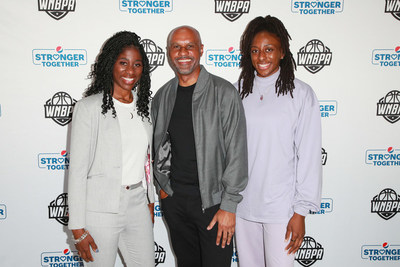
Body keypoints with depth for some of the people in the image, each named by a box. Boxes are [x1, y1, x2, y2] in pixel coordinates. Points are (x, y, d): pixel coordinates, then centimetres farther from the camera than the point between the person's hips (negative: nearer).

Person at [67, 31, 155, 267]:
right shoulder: (89, 108, -11)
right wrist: (78, 227, -11)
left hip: (137, 204, 5)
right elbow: (78, 170, -11)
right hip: (101, 209, -5)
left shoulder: (142, 105, 6)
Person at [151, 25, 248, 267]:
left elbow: (236, 152, -12)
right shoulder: (162, 97, 5)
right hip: (173, 199, 5)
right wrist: (162, 186, 10)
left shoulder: (224, 93, -10)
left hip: (212, 200, -4)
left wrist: (229, 206, -14)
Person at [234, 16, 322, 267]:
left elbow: (309, 156, -7)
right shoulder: (238, 91, 3)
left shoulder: (301, 93, -7)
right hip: (242, 203, 3)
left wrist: (301, 211, -8)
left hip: (281, 207, -3)